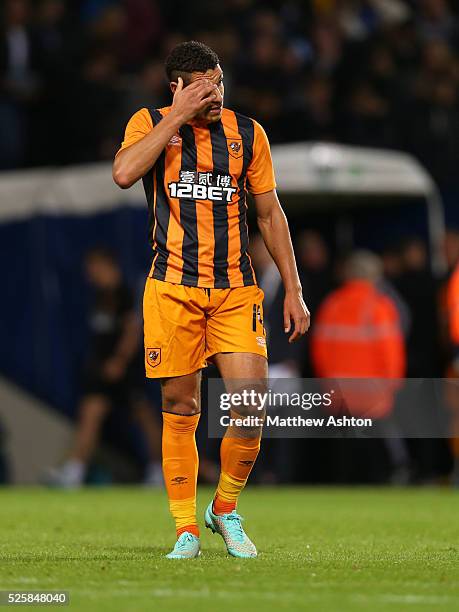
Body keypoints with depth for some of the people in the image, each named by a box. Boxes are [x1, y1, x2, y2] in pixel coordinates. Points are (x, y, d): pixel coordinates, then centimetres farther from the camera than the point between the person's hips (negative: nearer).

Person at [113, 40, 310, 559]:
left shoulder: (246, 133, 8)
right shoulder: (151, 123, 2)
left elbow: (269, 212, 14)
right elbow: (124, 173, -20)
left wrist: (293, 291, 10)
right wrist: (177, 117, -16)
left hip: (236, 291, 2)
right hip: (172, 288, -2)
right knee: (179, 411, 0)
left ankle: (225, 508, 12)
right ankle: (186, 530, 9)